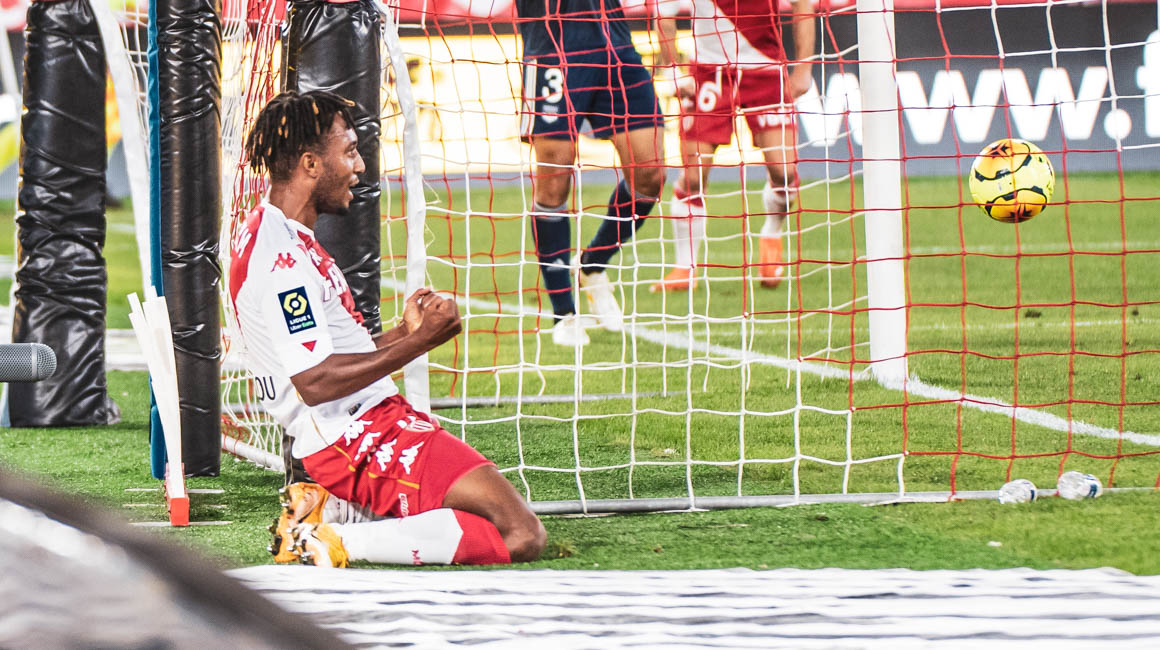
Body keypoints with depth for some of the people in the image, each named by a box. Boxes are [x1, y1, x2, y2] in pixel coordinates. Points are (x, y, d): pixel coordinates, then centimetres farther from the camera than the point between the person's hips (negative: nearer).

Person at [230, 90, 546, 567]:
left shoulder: (275, 238, 18)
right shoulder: (279, 256, -17)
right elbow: (316, 382, -23)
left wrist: (405, 331, 9)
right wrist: (417, 343, -17)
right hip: (359, 438, -11)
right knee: (520, 537, -19)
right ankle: (336, 544, -19)